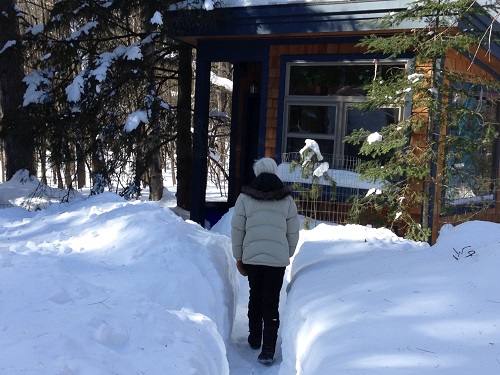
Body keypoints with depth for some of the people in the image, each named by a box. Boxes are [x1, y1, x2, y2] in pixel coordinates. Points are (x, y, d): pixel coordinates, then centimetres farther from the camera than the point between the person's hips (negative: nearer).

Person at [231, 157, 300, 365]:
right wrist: (287, 254, 19)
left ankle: (255, 338, 32)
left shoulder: (245, 197, -3)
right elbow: (293, 233, 5)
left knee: (255, 296, 20)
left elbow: (237, 230, 0)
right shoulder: (287, 199, 1)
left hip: (252, 256, 0)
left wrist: (238, 257, 11)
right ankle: (268, 350, -2)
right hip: (278, 258, 0)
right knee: (272, 302, 3)